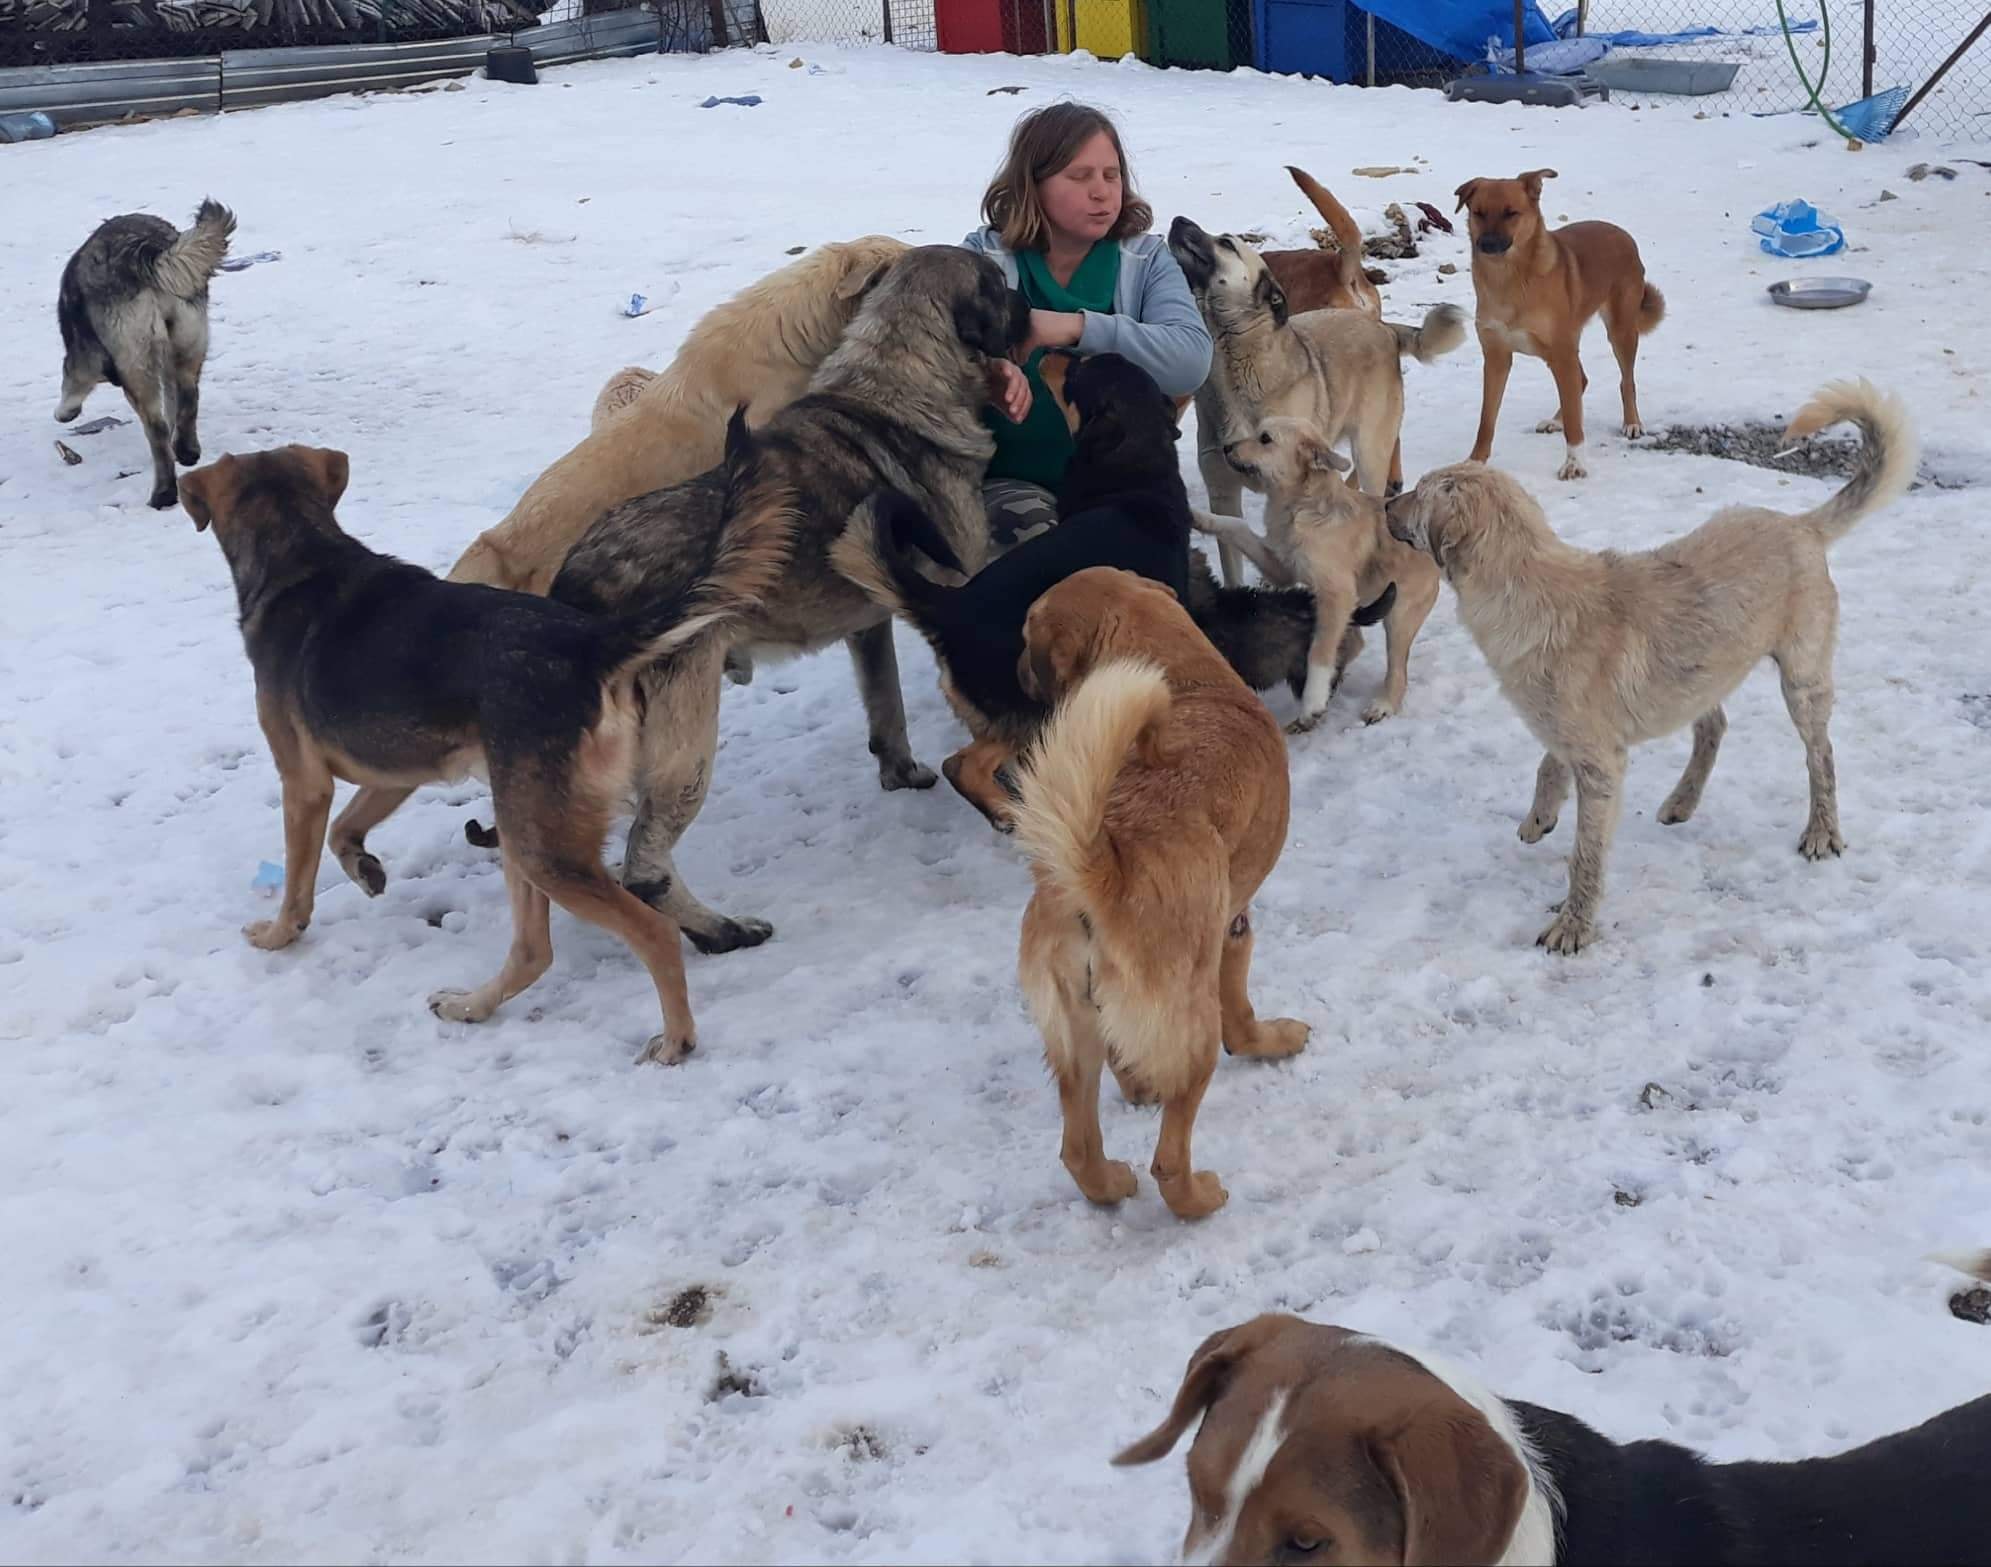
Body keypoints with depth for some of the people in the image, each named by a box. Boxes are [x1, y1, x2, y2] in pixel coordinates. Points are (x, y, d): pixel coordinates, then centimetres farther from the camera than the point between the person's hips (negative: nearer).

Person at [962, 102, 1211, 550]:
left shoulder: (1146, 260, -1)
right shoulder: (985, 258, -4)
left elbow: (1190, 359, -18)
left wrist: (1077, 327, -30)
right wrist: (985, 368, -41)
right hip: (1012, 479, -2)